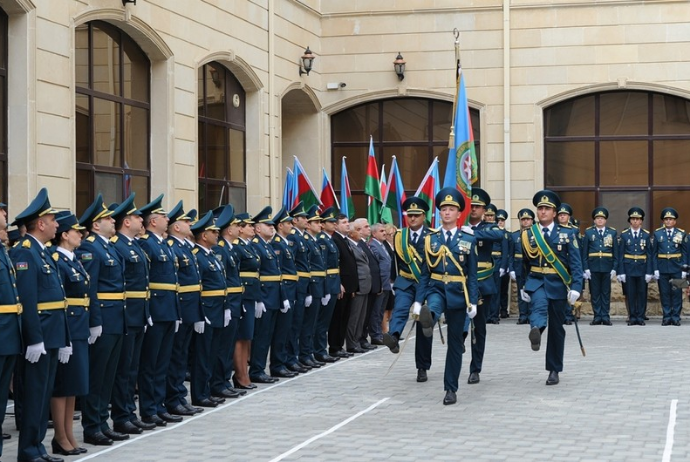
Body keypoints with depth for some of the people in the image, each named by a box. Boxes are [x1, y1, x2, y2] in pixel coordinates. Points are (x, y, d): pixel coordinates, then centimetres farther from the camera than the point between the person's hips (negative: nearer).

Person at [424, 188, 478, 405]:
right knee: (433, 307, -38)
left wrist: (473, 302, -8)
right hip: (436, 289, 0)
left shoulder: (468, 240, 1)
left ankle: (451, 389, 10)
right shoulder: (430, 239, 4)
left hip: (458, 293, 0)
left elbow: (472, 275, 0)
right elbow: (425, 272, 6)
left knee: (455, 341, 4)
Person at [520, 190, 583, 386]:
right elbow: (523, 263, 10)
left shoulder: (567, 234, 0)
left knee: (556, 329, 6)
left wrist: (576, 287, -14)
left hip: (558, 284, 0)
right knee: (539, 305, -35)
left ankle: (554, 370, 16)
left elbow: (576, 263, -4)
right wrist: (522, 287, 7)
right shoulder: (528, 235, 4)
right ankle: (536, 331, -65)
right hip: (536, 282, 0)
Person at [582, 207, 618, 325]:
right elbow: (584, 252, 4)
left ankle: (605, 317, 7)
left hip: (607, 267, 0)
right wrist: (586, 268, -4)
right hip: (593, 267, 0)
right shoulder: (588, 232, 5)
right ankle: (597, 317, 7)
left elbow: (615, 252, 6)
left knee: (606, 293, 3)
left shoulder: (612, 232, 7)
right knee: (595, 293, 2)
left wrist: (614, 268, -1)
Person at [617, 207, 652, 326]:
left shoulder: (646, 235, 4)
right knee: (630, 294, 2)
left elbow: (649, 255, 3)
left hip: (642, 268, 0)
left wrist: (649, 272, -4)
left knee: (642, 294, 2)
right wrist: (621, 272, -5)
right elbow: (620, 255, 2)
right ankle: (632, 317, 9)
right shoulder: (624, 235, 3)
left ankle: (640, 317, 8)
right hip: (628, 269, 0)